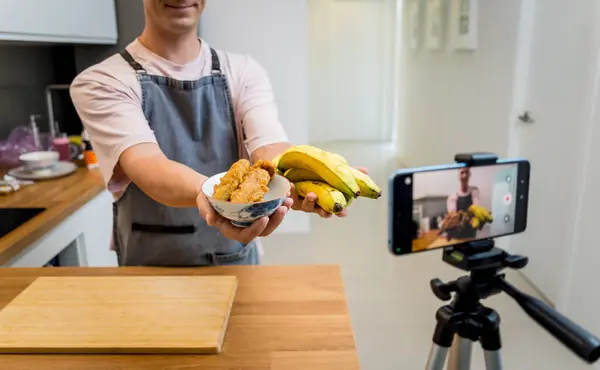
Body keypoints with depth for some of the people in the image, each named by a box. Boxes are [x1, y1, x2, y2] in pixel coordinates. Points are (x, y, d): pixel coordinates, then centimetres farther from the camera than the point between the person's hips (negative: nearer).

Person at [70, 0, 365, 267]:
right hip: (153, 274, -2)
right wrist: (206, 194, -45)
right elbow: (147, 165, -24)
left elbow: (270, 150, -16)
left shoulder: (243, 72, 0)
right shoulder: (101, 82, -8)